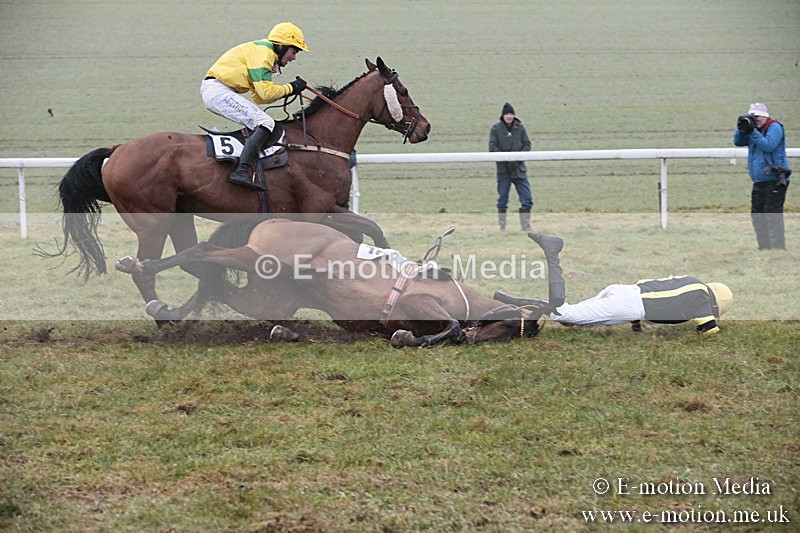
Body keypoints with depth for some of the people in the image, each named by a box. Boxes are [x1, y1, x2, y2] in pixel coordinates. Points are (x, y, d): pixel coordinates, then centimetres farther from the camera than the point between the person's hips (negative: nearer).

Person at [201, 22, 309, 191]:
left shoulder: (263, 53, 23)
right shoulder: (262, 53, -10)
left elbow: (259, 97, 20)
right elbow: (265, 93, -16)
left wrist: (285, 91, 9)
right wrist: (291, 88, -3)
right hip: (218, 90, -11)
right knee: (266, 123, -19)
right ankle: (242, 171, -33)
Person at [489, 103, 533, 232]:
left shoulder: (520, 127, 5)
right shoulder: (496, 128, 0)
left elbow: (527, 144, 4)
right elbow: (492, 146, -6)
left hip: (519, 169, 2)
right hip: (503, 169, -2)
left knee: (527, 199, -2)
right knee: (502, 200, 5)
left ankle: (526, 226, 6)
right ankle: (502, 227, 14)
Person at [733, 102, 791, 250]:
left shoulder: (774, 127, -7)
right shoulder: (755, 130, 17)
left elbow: (769, 145, -21)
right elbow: (738, 142, 15)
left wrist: (752, 132, -20)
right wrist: (742, 129, -3)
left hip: (774, 181, -9)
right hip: (759, 181, 9)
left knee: (773, 214, -13)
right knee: (757, 215, 10)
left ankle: (778, 247, -13)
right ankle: (764, 247, 16)